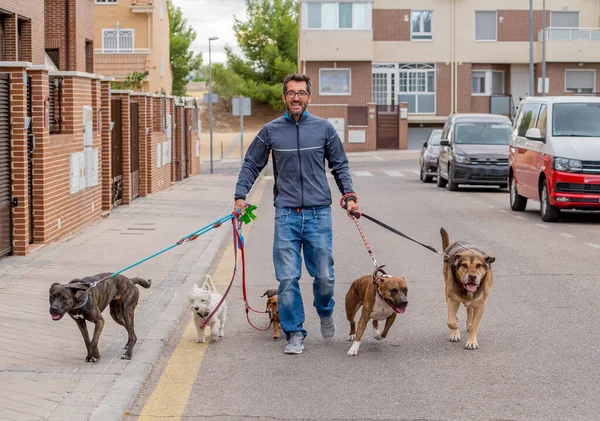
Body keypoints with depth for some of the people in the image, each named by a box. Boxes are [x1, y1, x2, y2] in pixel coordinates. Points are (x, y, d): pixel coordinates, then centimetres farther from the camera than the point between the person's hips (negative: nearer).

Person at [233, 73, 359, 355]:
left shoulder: (324, 128, 6)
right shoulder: (270, 131, 5)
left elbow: (339, 165, 13)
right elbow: (251, 166, 12)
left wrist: (348, 195, 0)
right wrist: (240, 196, 0)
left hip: (319, 213, 0)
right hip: (286, 215, 0)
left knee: (324, 276, 3)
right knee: (287, 279, -4)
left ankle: (325, 312, 34)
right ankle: (294, 334, 8)